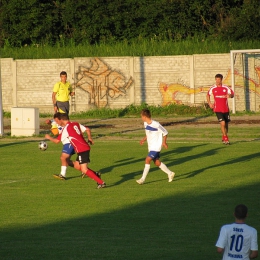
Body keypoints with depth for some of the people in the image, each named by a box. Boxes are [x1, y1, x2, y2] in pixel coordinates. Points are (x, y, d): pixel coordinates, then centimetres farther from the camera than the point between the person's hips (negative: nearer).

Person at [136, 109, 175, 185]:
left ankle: (143, 179, -14)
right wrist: (144, 139, 4)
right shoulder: (145, 124, 2)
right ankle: (170, 173, 29)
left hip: (156, 146, -9)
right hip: (150, 146, 9)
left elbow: (165, 132, -10)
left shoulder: (156, 124, -21)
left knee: (147, 160, -16)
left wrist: (164, 142, -8)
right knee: (157, 162, 13)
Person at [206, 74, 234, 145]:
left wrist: (229, 95, -23)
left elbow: (232, 94, 1)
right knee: (222, 123, -17)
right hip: (217, 109, -2)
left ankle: (224, 138, 32)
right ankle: (225, 138, -5)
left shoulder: (226, 88, -1)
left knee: (226, 124, 11)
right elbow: (208, 95, 17)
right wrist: (209, 103, 5)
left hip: (225, 109, 2)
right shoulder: (213, 88, 0)